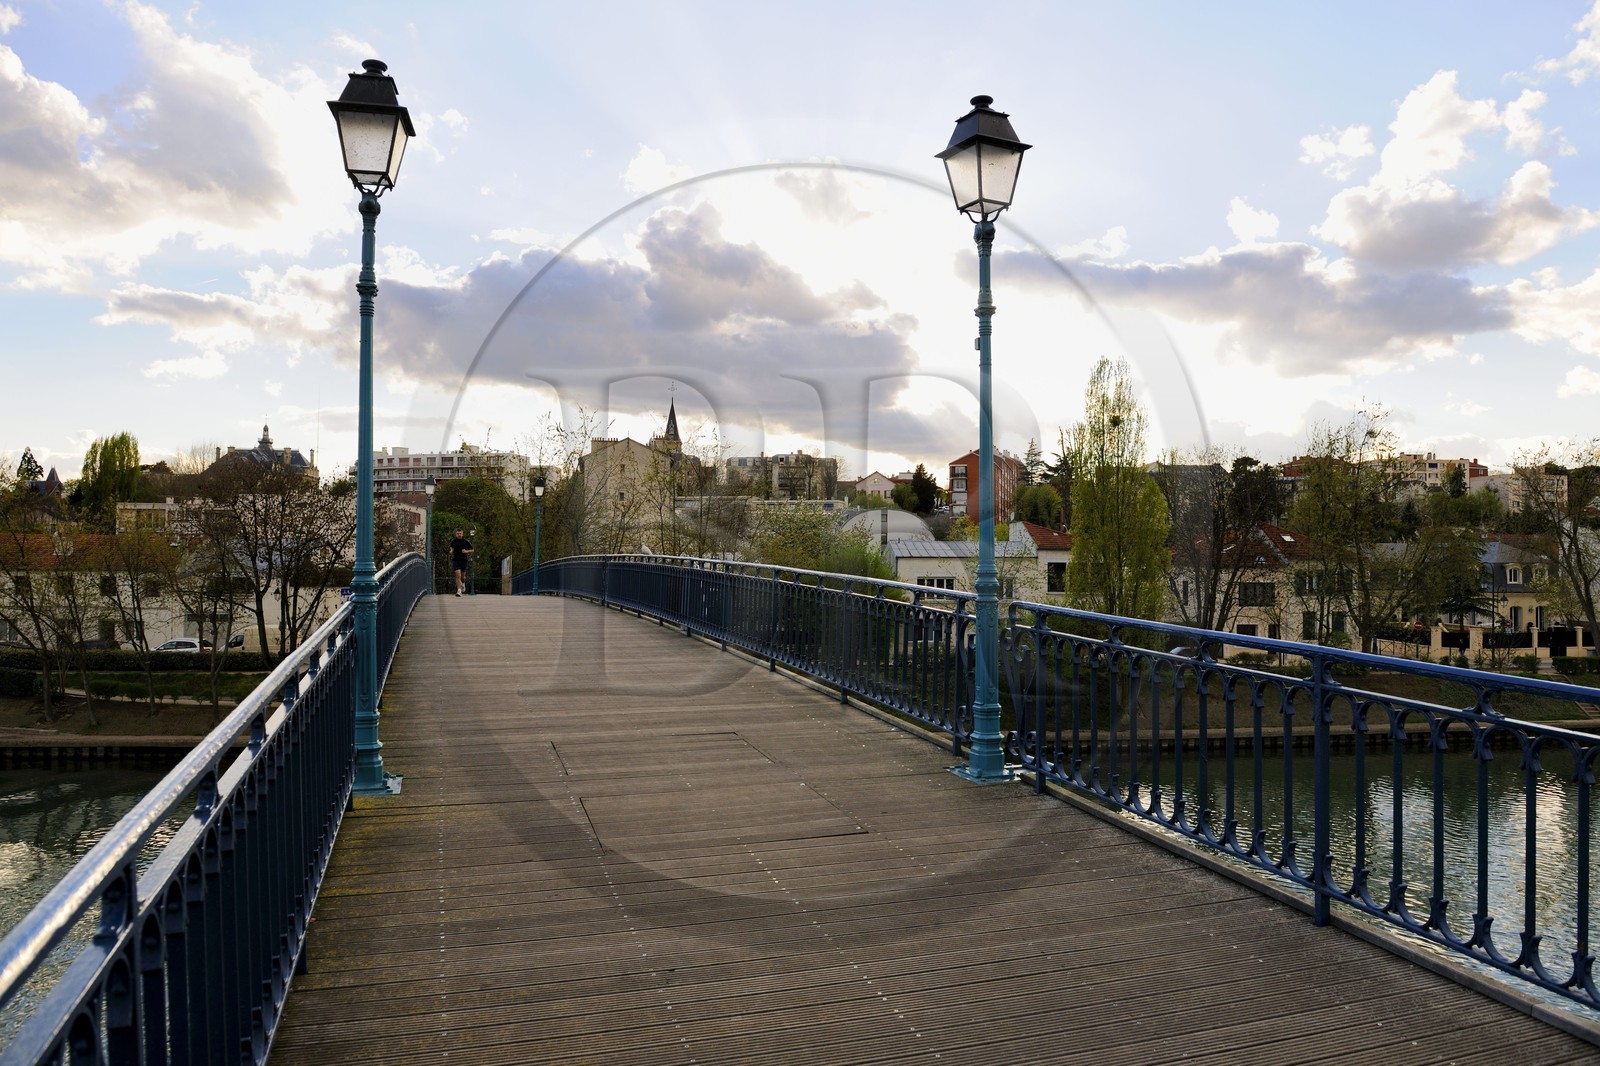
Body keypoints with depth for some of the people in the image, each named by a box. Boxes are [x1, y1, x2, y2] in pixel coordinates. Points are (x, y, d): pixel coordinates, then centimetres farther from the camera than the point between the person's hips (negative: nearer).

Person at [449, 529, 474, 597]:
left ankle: (463, 583, 48)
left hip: (464, 560, 0)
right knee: (458, 575, -15)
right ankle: (459, 591, -15)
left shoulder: (466, 542, -2)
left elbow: (472, 550, 5)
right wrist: (451, 551, -5)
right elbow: (451, 548, 18)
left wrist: (466, 551, -14)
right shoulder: (453, 542, 3)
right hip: (455, 560, 0)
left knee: (463, 576, 12)